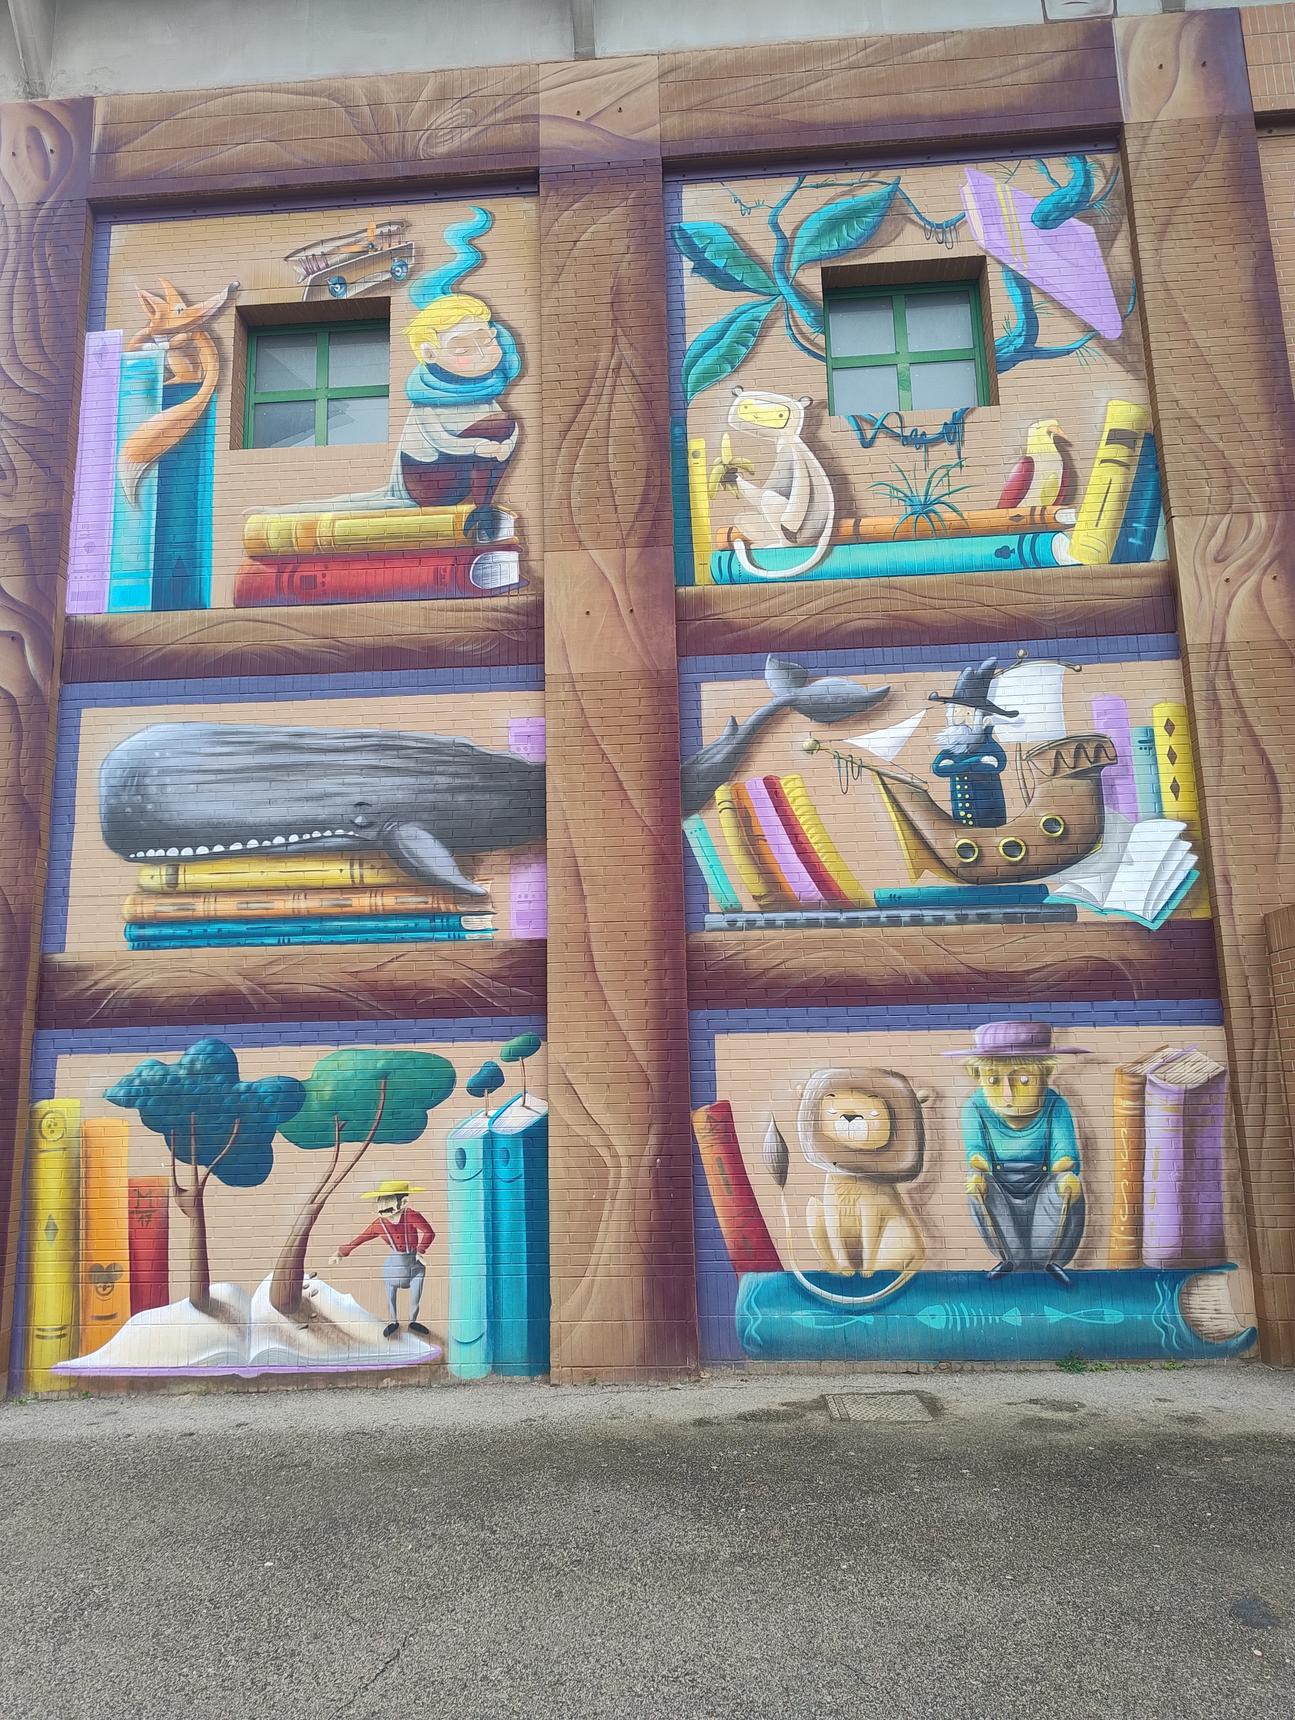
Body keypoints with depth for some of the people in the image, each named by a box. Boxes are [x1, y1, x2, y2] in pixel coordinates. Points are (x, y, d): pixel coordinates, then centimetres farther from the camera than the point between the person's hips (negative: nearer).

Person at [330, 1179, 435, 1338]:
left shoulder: (411, 1216, -22)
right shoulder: (379, 1224, -9)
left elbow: (428, 1233, -25)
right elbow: (359, 1239, -2)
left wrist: (421, 1251, -24)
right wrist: (341, 1253, -1)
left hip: (414, 1262, -2)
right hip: (393, 1264, 2)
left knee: (415, 1296, 6)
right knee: (390, 1295, 12)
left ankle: (413, 1321, 29)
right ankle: (393, 1321, 34)